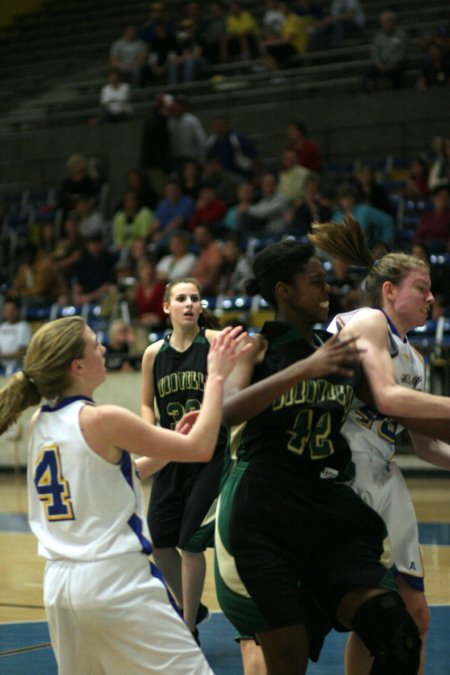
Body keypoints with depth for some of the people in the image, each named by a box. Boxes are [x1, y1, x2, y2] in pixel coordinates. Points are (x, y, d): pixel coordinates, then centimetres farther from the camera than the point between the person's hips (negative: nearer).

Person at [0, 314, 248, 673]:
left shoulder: (40, 424, 8)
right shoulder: (103, 420, -14)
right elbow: (200, 448, -10)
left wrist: (167, 446, 19)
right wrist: (216, 377, -2)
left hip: (59, 581, 8)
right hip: (116, 580, -8)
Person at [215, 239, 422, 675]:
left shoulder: (340, 351, 11)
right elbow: (226, 412, -24)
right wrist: (304, 369, -32)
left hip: (331, 513, 5)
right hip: (263, 520, -4)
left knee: (399, 639, -15)